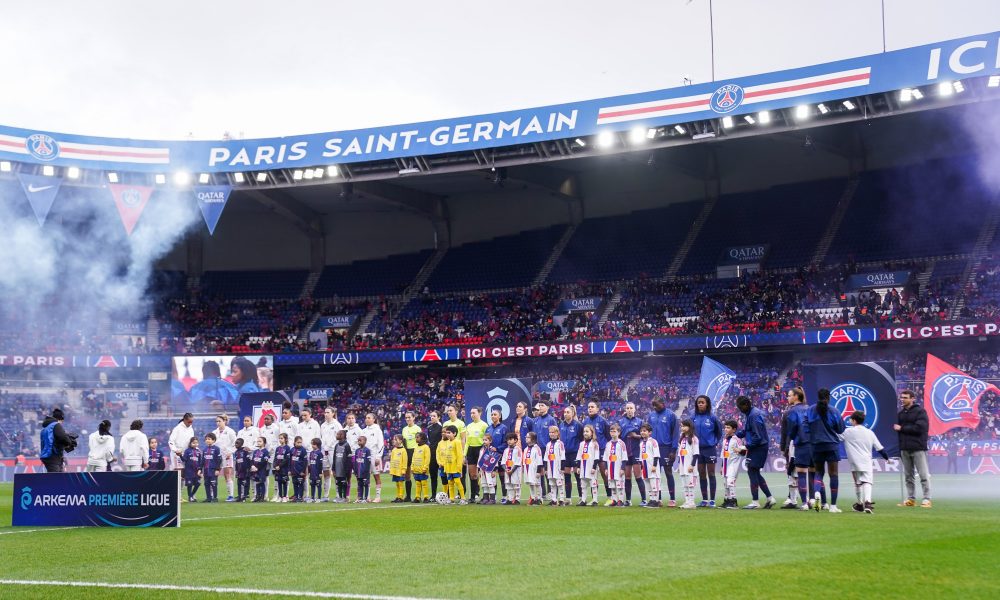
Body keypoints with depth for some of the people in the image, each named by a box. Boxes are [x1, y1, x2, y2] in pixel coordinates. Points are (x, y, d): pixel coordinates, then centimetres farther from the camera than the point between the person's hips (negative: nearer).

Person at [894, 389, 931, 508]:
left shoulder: (920, 411, -4)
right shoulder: (900, 413, 15)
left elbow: (919, 428, -15)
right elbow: (897, 429, 14)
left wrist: (902, 428, -10)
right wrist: (898, 449, 6)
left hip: (918, 448, -6)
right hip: (904, 448, 6)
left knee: (924, 475, -5)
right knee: (908, 475, 8)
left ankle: (926, 499, -3)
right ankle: (911, 499, 14)